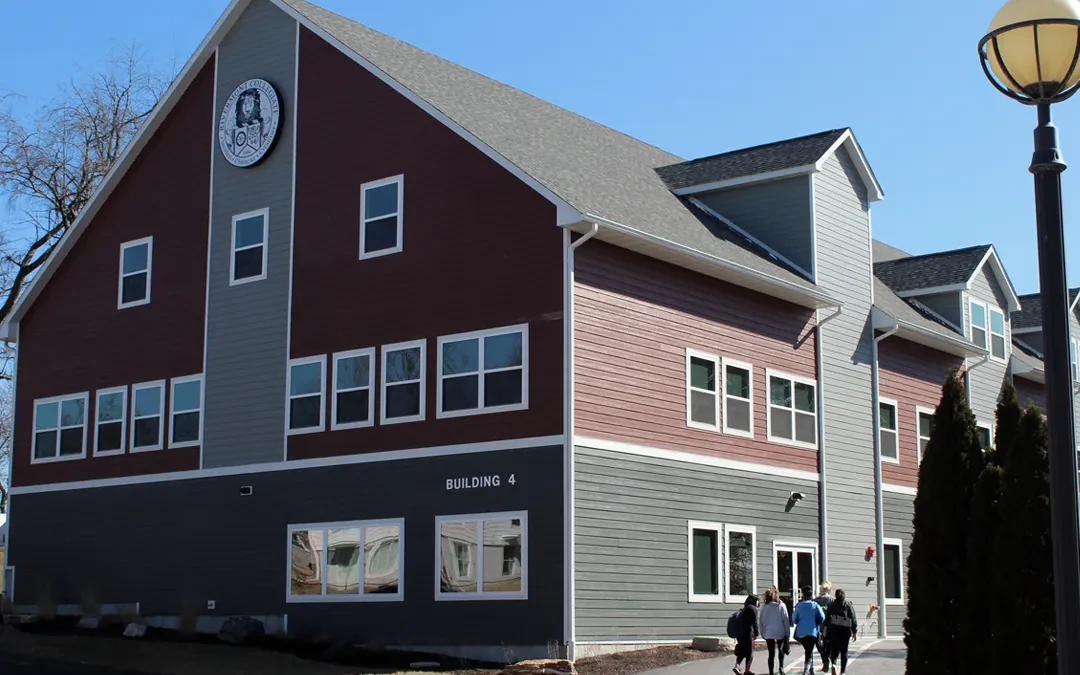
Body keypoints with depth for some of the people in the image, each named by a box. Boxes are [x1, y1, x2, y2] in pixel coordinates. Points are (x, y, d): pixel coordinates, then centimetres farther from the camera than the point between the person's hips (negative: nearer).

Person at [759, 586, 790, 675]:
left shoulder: (764, 607, 1)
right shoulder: (781, 605, -5)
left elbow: (762, 621, 4)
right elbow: (786, 620, -5)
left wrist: (763, 633, 12)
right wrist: (787, 633, 0)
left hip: (768, 633, 1)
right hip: (780, 632, -1)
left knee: (771, 654, 4)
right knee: (781, 649, 23)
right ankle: (781, 667, 14)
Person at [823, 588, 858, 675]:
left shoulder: (831, 606, 4)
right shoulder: (849, 605, 0)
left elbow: (827, 619, 4)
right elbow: (853, 619, -1)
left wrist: (827, 630, 10)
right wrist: (855, 632, 4)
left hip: (833, 631, 1)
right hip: (845, 631, -1)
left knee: (834, 650, 6)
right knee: (844, 652, 9)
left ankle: (833, 664, -22)